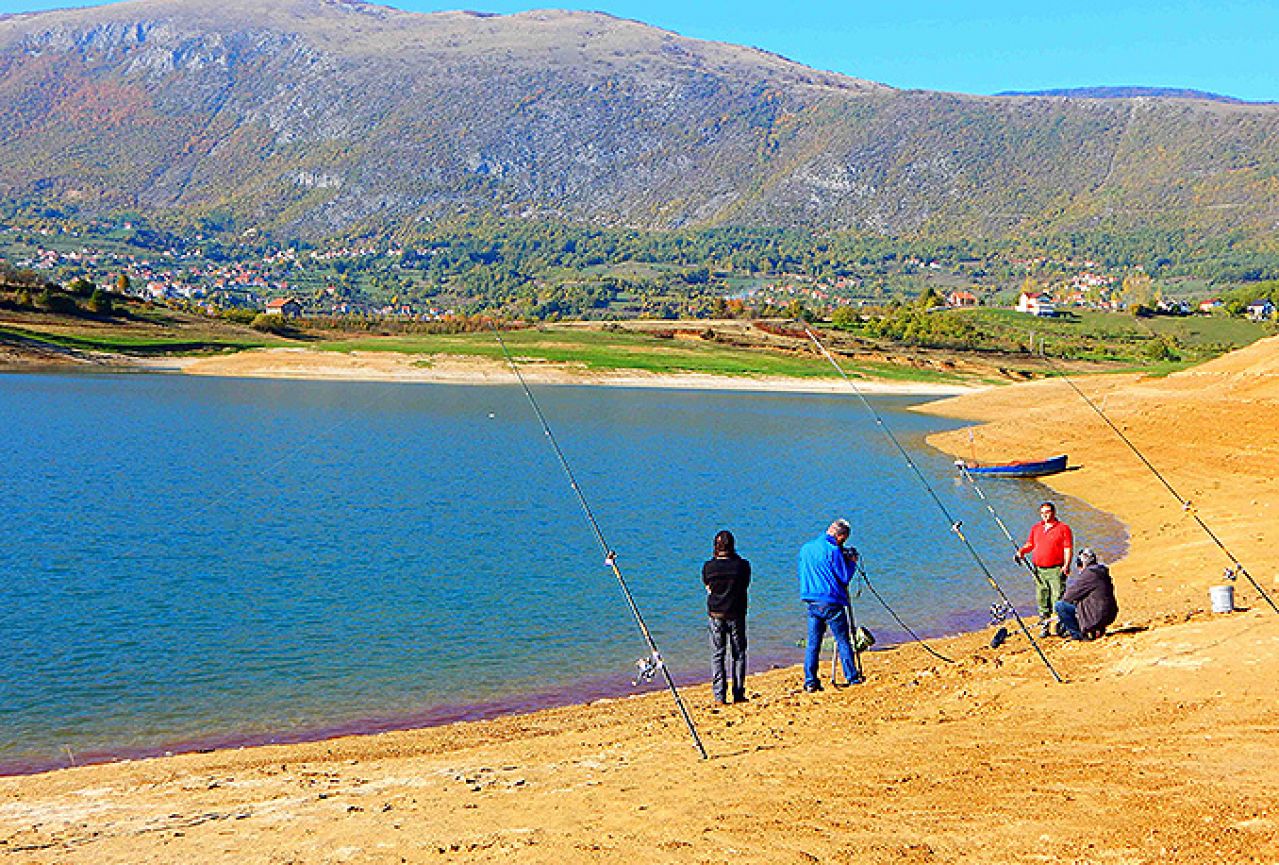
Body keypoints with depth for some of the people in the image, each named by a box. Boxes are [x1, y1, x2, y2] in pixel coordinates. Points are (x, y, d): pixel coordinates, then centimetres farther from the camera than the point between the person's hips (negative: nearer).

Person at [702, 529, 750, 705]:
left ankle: (719, 696, 1)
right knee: (738, 654, 11)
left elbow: (708, 589, 5)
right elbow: (745, 586, 5)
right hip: (736, 614, 0)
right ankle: (738, 694, 11)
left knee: (717, 655, 6)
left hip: (715, 615, 1)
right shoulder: (742, 565, -8)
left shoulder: (708, 567, -6)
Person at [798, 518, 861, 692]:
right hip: (831, 602, -6)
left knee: (813, 643, 8)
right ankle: (853, 678, 5)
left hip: (812, 602, 6)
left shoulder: (805, 548, 11)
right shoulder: (833, 551, -11)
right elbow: (845, 578, -10)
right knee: (843, 641, 3)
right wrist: (852, 563, 7)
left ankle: (810, 682, 3)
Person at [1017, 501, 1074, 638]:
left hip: (1056, 570, -5)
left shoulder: (1063, 528, 2)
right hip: (1039, 570, 5)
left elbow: (1067, 548, -3)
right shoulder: (1035, 528, 18)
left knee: (1058, 598, -10)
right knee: (1042, 599, 6)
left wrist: (1066, 565, -14)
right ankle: (1044, 628, 11)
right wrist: (1021, 551, 2)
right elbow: (1030, 544, 23)